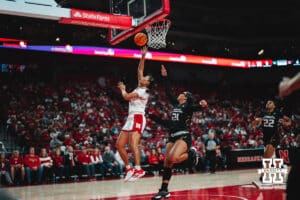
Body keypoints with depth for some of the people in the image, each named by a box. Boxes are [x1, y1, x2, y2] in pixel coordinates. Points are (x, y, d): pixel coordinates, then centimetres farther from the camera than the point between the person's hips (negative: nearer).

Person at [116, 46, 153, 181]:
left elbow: (126, 97, -14)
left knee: (133, 144, -25)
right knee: (119, 144, 7)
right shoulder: (139, 88, 17)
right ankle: (129, 168, 12)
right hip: (131, 118, 10)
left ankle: (138, 169, -35)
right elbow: (139, 70, 22)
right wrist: (143, 57, 16)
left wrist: (123, 89, 6)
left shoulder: (143, 91, -7)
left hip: (137, 118, -9)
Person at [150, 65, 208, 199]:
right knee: (167, 163, 2)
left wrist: (202, 105, -44)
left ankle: (191, 154, -1)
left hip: (183, 136, -8)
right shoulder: (176, 104, 17)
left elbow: (196, 108, -21)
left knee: (173, 158, -30)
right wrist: (164, 77, 19)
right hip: (173, 137, 8)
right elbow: (168, 92, 19)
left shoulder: (187, 106, -3)